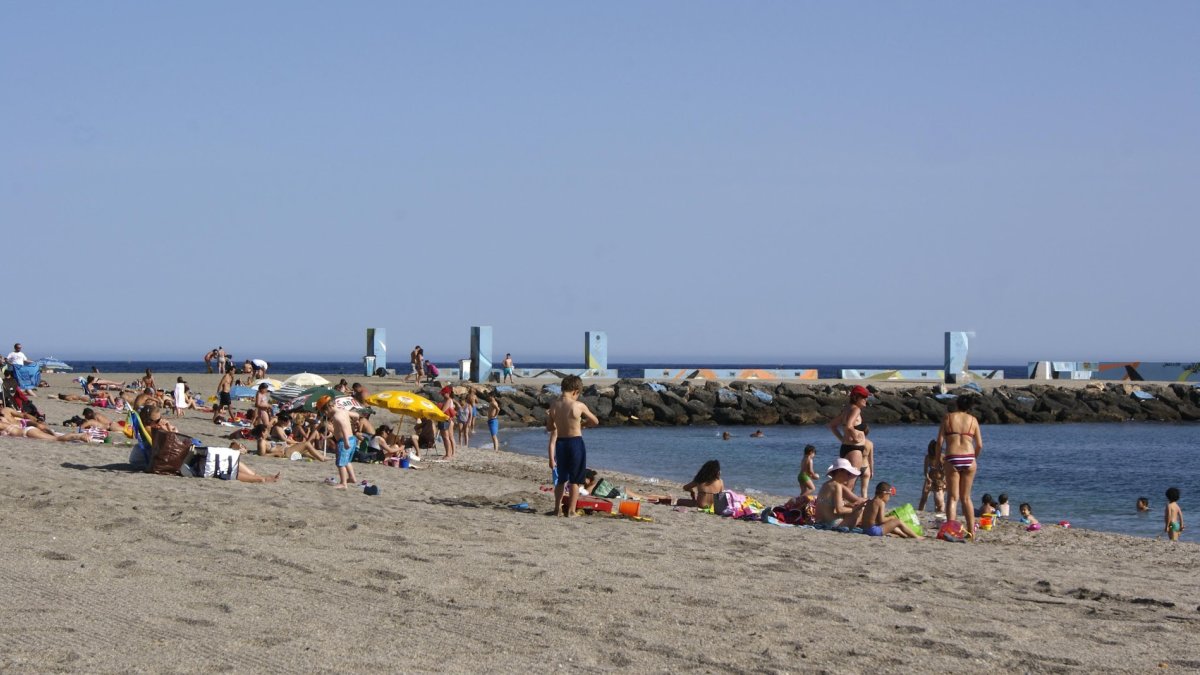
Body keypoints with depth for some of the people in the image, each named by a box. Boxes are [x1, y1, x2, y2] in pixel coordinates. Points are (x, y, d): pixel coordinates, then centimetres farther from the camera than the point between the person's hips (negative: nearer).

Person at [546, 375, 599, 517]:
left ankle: (557, 509, 19)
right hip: (576, 442, -4)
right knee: (575, 480, 7)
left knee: (562, 479, 18)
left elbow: (549, 428, 8)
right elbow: (595, 422, 0)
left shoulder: (554, 406, -3)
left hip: (560, 443, 4)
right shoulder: (579, 406, -14)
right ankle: (571, 510, 6)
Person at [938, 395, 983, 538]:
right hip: (969, 459, 2)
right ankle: (971, 531, 14)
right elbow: (979, 445, 4)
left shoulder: (948, 418, 4)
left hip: (952, 459, -2)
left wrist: (939, 458, 10)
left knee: (953, 497, 2)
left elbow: (939, 441, -1)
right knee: (966, 497, 14)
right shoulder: (973, 420, 8)